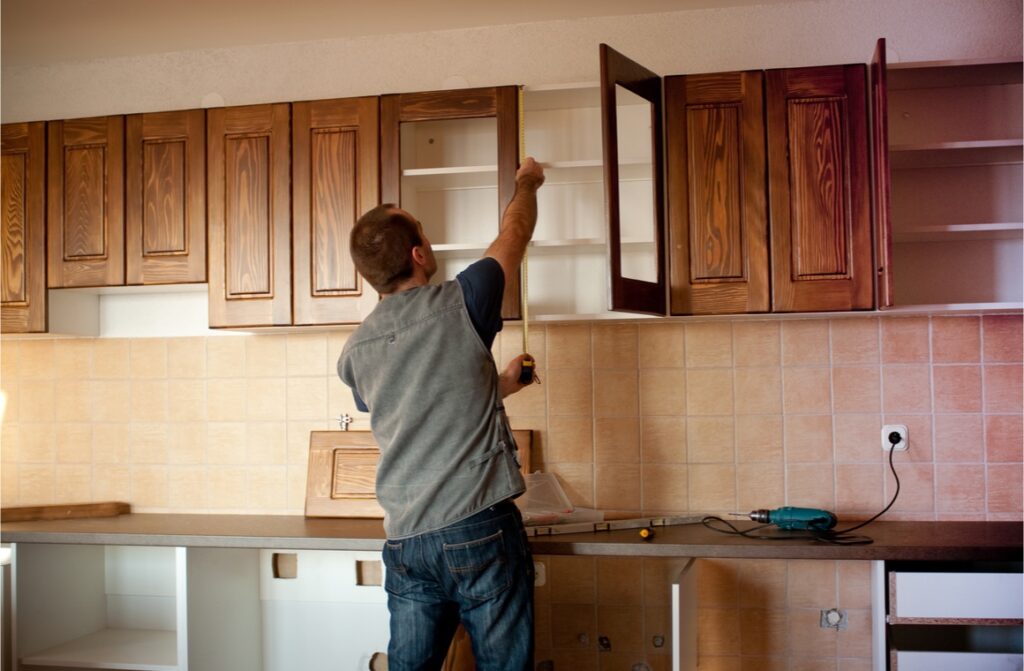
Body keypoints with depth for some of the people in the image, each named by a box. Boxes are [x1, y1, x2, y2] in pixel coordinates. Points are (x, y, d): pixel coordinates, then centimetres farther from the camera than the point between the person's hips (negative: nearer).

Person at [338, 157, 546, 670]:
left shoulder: (354, 353, 7)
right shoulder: (457, 305, -7)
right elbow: (515, 233, 10)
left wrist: (497, 386, 33)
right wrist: (527, 183, 30)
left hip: (405, 542, 4)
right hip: (481, 532, -4)